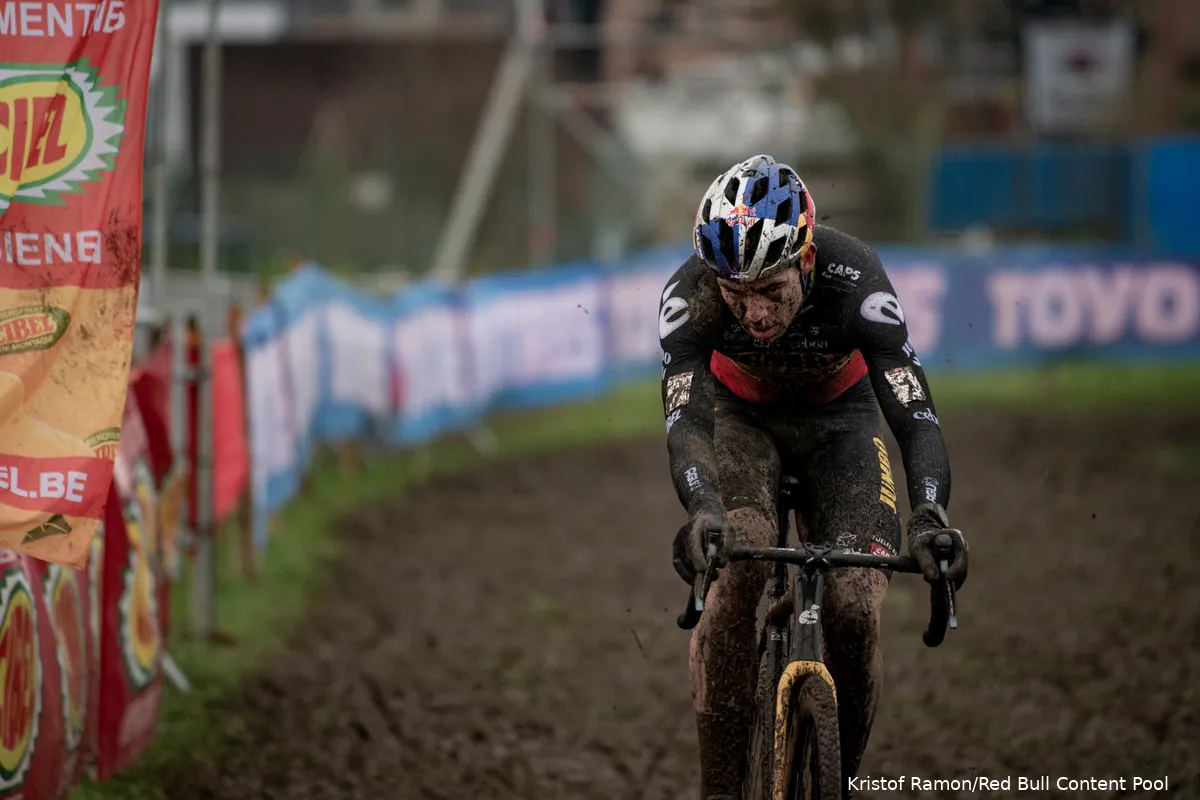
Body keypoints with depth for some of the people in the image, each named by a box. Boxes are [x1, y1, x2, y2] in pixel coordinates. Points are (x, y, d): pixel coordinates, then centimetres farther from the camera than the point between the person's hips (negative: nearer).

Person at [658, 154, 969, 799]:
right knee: (736, 566, -30)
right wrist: (703, 512, -62)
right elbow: (685, 423, -42)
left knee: (855, 610, -18)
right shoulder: (691, 294, -33)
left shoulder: (854, 281, -35)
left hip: (837, 420, 0)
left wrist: (931, 517, -57)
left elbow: (915, 418, -39)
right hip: (740, 417, 0)